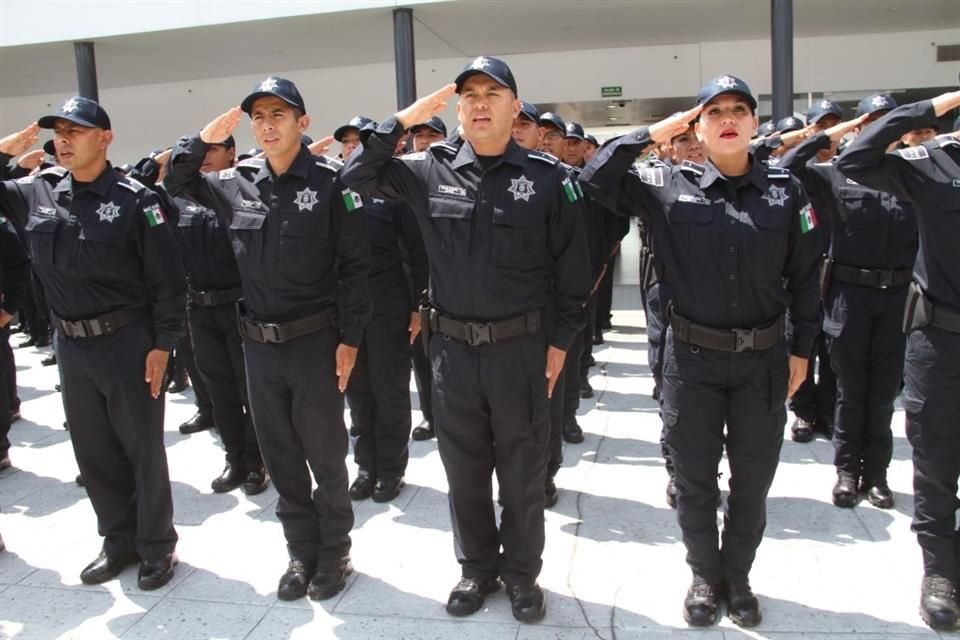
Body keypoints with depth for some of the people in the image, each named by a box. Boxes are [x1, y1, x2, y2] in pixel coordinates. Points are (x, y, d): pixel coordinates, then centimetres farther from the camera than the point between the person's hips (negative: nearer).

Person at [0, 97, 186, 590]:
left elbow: (167, 279, -11)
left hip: (128, 342, -5)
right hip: (70, 345, 6)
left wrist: (162, 344, -13)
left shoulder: (133, 199, -11)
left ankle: (157, 547, 22)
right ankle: (119, 541, 32)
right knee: (93, 451, 15)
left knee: (142, 449, 6)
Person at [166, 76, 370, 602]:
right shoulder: (236, 183, 4)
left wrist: (349, 338, -11)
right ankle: (302, 552, 31)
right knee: (280, 457, 14)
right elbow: (175, 182, 18)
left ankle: (334, 552, 28)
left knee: (324, 454, 8)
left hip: (315, 341, -4)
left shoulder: (329, 182, -9)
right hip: (258, 343, 5)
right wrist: (204, 139, -1)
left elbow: (354, 265, -8)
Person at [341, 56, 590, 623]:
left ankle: (522, 573, 32)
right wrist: (404, 120, -6)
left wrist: (561, 340, 0)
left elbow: (572, 266, 0)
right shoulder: (431, 171, 1)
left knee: (522, 473, 11)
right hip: (452, 347, 2)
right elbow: (359, 174, 5)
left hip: (521, 347, -2)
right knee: (464, 470, 15)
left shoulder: (546, 176, -4)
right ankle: (478, 567, 36)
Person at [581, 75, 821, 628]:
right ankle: (705, 576, 35)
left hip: (764, 359, 1)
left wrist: (801, 350, 4)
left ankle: (738, 576, 37)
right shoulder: (670, 186, -4)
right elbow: (596, 180, -9)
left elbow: (805, 275, 3)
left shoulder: (787, 190, -2)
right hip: (694, 358, -1)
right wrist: (653, 133, -12)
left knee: (752, 482, 14)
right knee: (695, 480, 12)